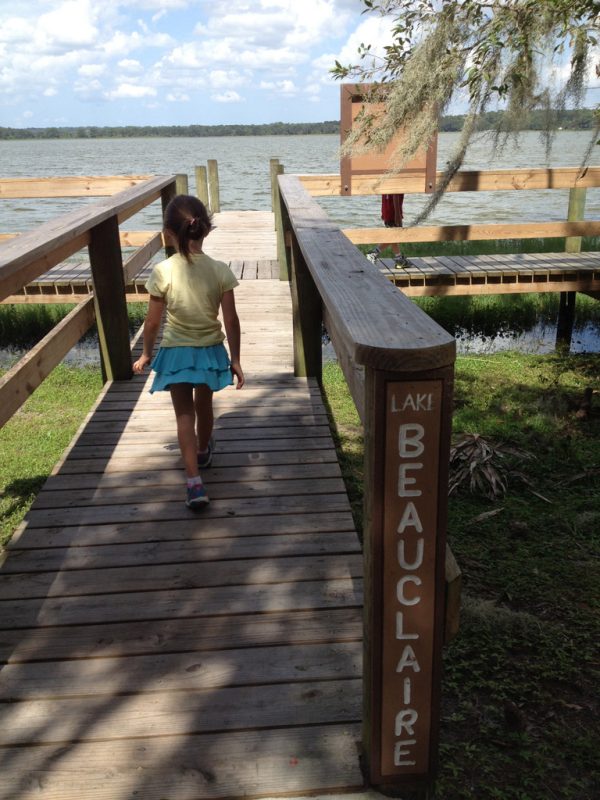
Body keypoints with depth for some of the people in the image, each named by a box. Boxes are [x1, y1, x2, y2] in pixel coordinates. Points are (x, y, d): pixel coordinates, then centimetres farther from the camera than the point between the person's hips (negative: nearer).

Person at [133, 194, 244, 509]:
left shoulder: (162, 272, -15)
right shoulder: (219, 270, -12)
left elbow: (153, 321, -8)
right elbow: (231, 320, -8)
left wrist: (146, 354, 8)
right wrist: (235, 359, 2)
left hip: (177, 352, -2)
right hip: (211, 350, 2)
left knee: (185, 414, 4)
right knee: (204, 406, 24)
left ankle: (195, 482, -6)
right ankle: (203, 452, 49)